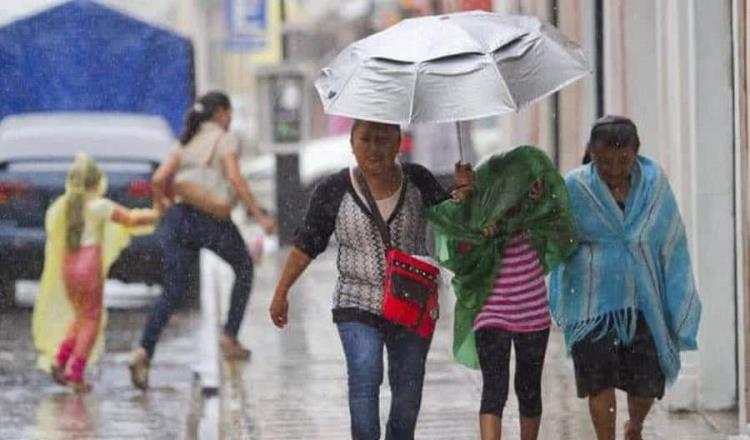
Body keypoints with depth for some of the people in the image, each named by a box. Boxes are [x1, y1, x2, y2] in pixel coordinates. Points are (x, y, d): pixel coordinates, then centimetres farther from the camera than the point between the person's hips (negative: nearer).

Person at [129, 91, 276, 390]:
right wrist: (260, 216, -12)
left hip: (178, 217, 5)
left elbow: (159, 179, 6)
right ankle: (229, 338, 18)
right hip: (212, 218, -4)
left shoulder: (186, 142, 18)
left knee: (172, 292, 5)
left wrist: (160, 203, 26)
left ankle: (144, 352, -15)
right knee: (243, 267, 23)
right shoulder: (225, 139, 2)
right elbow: (235, 179, -12)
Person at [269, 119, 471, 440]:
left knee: (407, 392, 6)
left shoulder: (418, 182, 0)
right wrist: (281, 294, 7)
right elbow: (305, 247, 4)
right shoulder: (333, 192, -4)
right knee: (365, 375, -22)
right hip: (357, 306, -2)